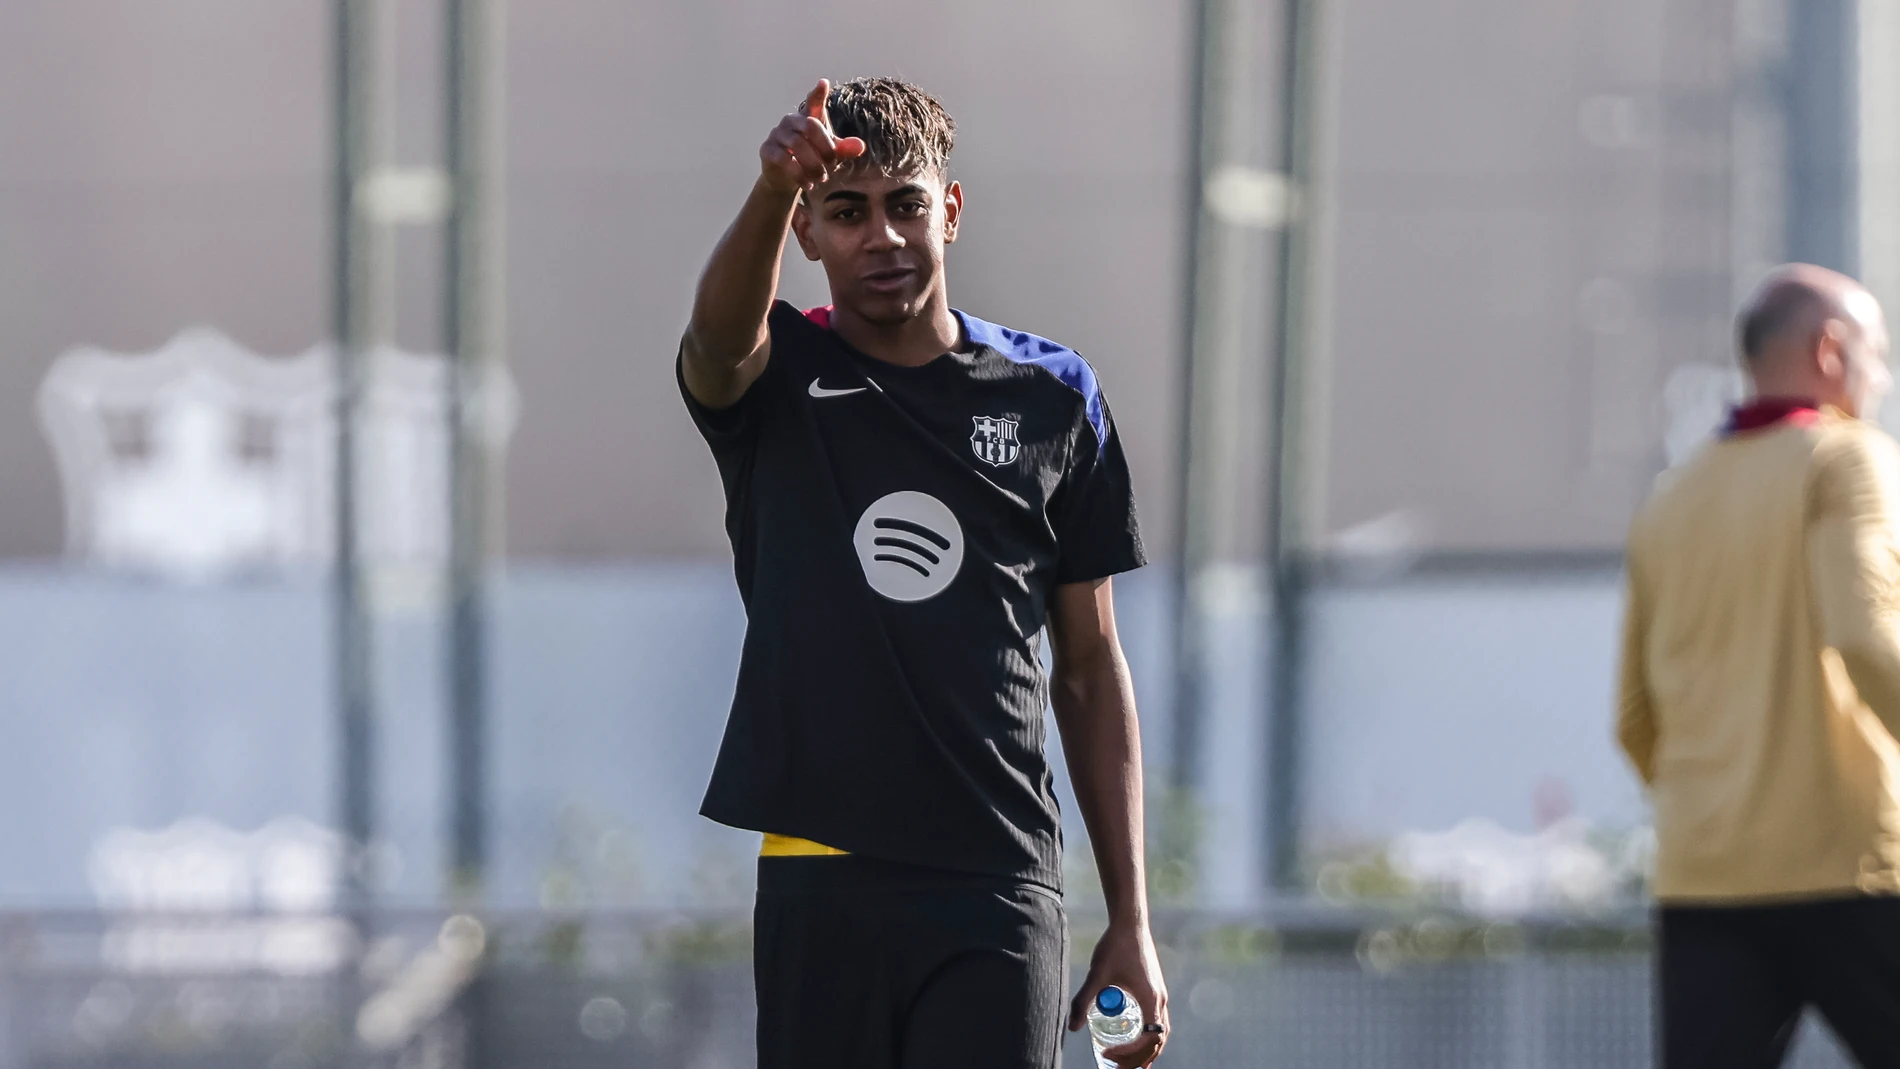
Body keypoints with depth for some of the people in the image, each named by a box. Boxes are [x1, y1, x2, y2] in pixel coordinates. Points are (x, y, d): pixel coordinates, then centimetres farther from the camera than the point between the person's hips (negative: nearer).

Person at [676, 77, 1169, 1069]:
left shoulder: (1054, 397, 10)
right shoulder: (771, 379, 6)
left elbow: (1090, 669, 13)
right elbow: (722, 333, -22)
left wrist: (1130, 921, 9)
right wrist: (775, 187, -44)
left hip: (997, 886, 0)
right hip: (817, 883, 0)